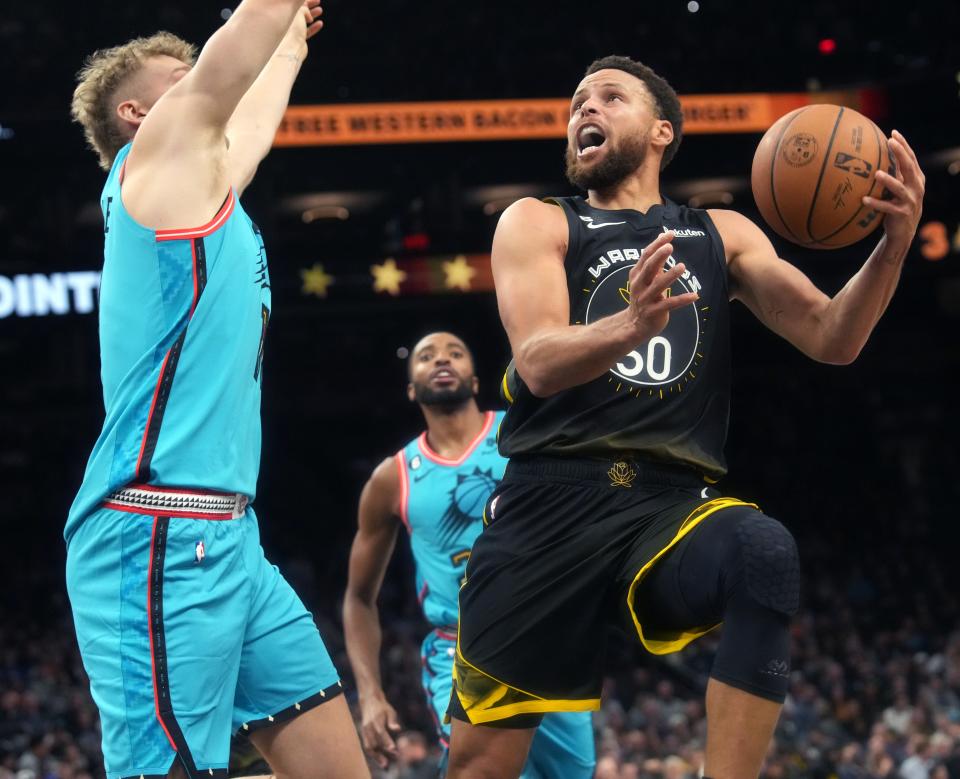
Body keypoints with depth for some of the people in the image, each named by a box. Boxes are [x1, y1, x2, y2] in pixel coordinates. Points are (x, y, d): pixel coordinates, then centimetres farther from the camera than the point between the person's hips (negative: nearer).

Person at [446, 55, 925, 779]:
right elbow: (537, 362, -8)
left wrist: (893, 244, -12)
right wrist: (632, 324, -31)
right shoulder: (536, 223, 10)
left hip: (673, 504, 1)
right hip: (551, 501, -1)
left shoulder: (722, 234, 17)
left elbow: (831, 338, 7)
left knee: (767, 552, -35)